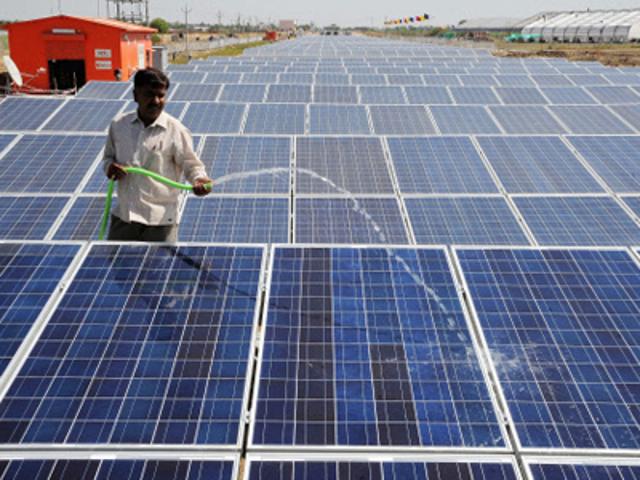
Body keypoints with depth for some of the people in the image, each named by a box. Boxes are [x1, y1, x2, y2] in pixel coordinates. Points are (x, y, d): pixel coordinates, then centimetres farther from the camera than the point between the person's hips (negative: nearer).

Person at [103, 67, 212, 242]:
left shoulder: (176, 131, -9)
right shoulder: (118, 125, 3)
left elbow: (191, 165, -4)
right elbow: (108, 156, 17)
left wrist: (199, 179, -26)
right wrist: (110, 166, -6)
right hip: (123, 215, 4)